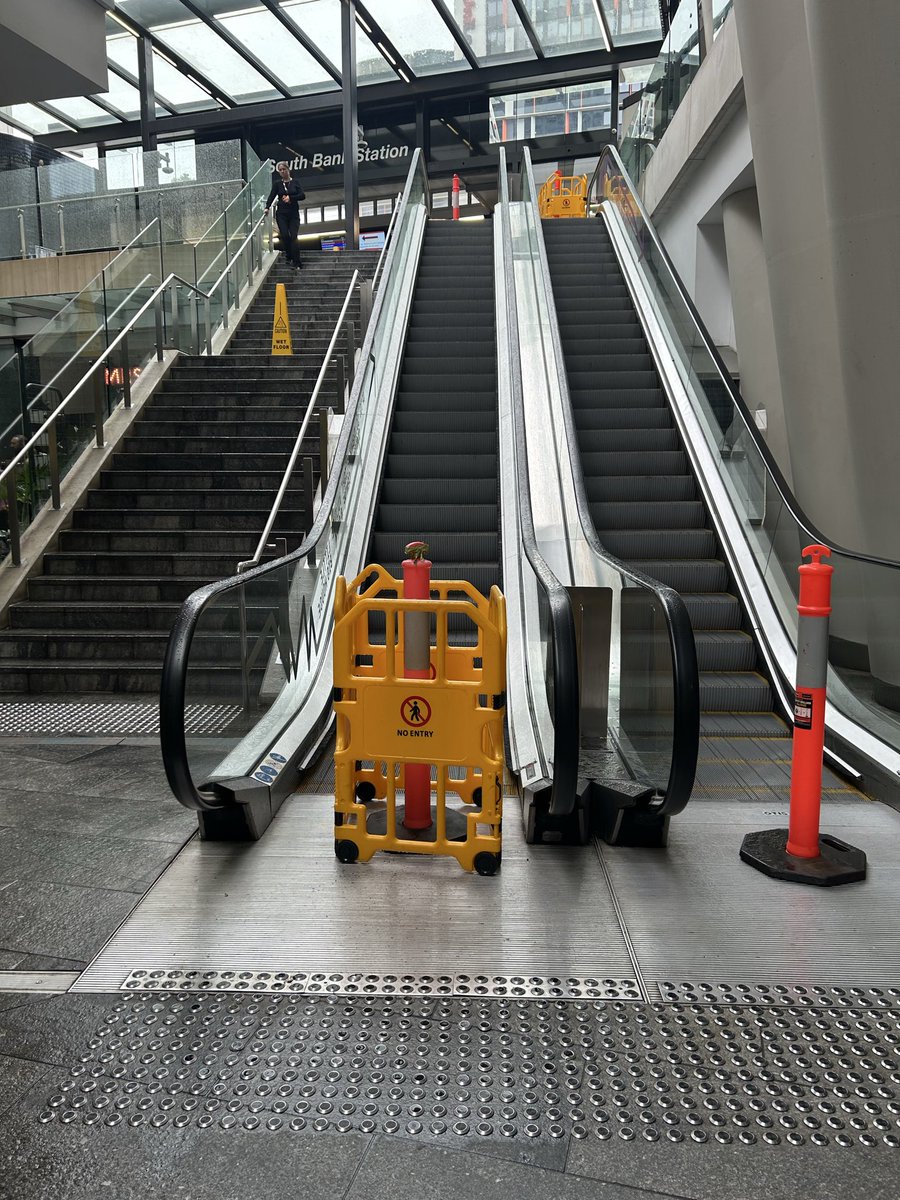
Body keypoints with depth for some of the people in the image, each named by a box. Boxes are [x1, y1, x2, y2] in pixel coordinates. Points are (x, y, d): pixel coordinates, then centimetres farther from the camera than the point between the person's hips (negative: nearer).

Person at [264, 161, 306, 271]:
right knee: (284, 235, -10)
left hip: (294, 213, -1)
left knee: (293, 237, -9)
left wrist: (290, 198, -12)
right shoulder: (277, 183, 7)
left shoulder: (295, 182, 6)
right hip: (281, 213, 1)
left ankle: (296, 263, -11)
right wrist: (267, 207, -17)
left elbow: (303, 195, -3)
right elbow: (272, 195, -3)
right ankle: (289, 257, 11)